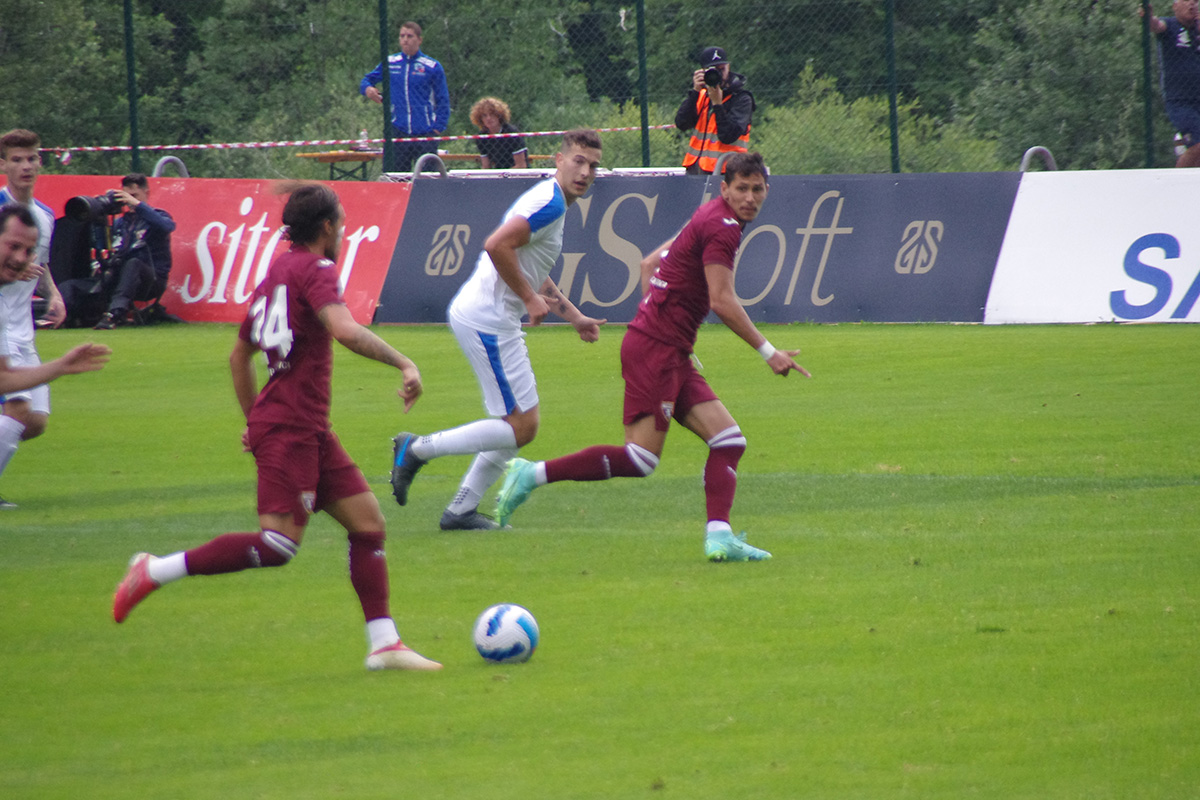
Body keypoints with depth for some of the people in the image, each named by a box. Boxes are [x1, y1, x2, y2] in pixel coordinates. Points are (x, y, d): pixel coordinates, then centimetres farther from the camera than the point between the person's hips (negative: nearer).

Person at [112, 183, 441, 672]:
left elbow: (239, 355, 27)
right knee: (279, 544, -16)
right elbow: (345, 331, -25)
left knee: (367, 523, 7)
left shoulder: (277, 272, 19)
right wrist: (403, 362, -20)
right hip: (290, 427, -10)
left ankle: (384, 644, 5)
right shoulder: (314, 269, -8)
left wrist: (254, 420, 32)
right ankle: (154, 572, -12)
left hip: (310, 430, 10)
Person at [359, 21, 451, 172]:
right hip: (398, 135, 3)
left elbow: (443, 101, 5)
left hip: (425, 136, -2)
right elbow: (368, 80, 21)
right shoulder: (390, 63, 10)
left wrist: (438, 127, -5)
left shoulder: (432, 67, 2)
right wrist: (367, 89, -3)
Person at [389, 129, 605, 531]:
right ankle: (417, 449, -5)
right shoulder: (549, 202, -15)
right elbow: (497, 245, -27)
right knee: (520, 427, -8)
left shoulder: (554, 203, 18)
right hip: (488, 319, -11)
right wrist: (530, 298, -17)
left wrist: (575, 317, 27)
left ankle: (462, 509, 16)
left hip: (493, 321, 11)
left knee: (520, 425, 14)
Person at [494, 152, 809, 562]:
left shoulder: (709, 218, 17)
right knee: (640, 459, -13)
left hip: (672, 357, 11)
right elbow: (722, 301, -18)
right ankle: (531, 475, -7)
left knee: (728, 441, 2)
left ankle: (719, 537, -8)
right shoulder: (722, 226, -12)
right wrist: (767, 352, -14)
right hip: (654, 349, -11)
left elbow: (650, 263, 26)